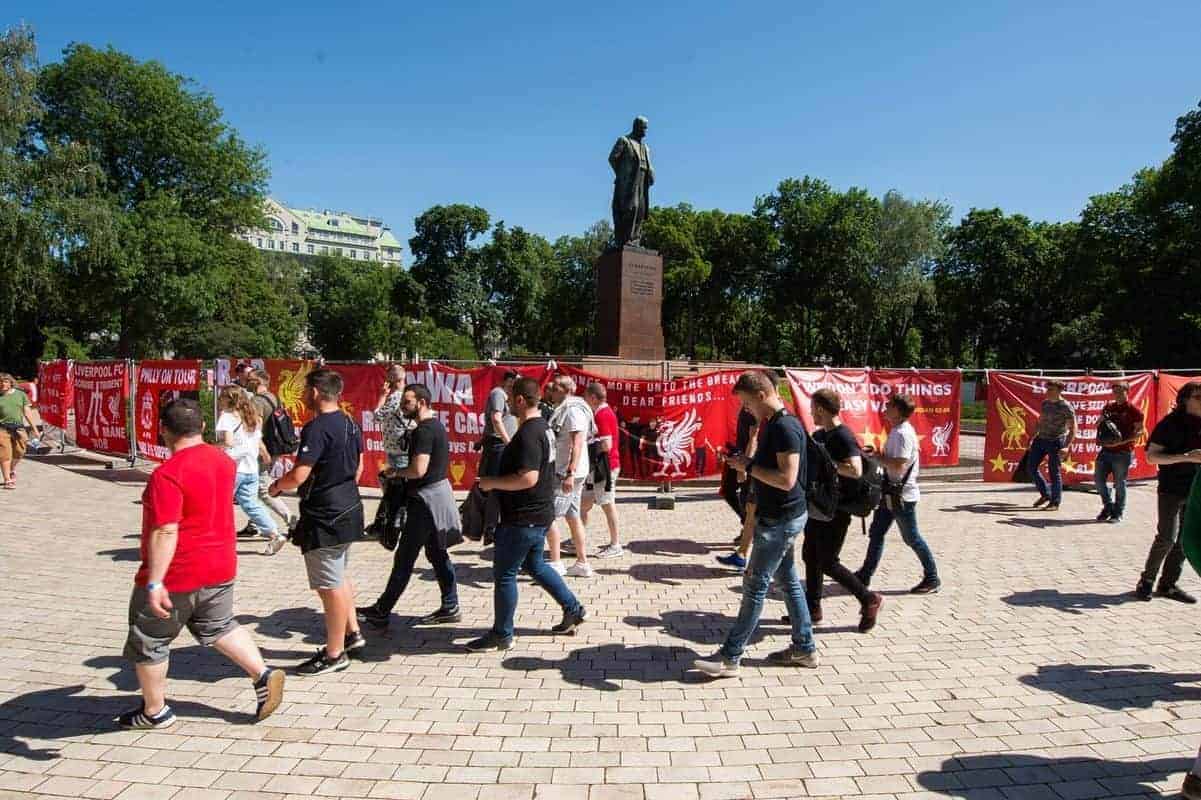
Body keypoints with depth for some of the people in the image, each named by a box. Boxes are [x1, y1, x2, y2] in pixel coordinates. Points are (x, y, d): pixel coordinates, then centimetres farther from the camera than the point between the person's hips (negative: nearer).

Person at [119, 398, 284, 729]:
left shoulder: (167, 474, -23)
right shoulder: (224, 460, 1)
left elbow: (165, 532, -28)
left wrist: (154, 582, -27)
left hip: (177, 576, -7)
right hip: (221, 567, 7)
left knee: (148, 641, 14)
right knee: (219, 626, 23)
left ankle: (154, 711, 27)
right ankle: (263, 674, 9)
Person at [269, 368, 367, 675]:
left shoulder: (317, 428, -21)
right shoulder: (350, 425, 7)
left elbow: (299, 476, -25)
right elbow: (358, 468, 16)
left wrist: (277, 485, -6)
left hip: (324, 518, -9)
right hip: (349, 510, 10)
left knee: (330, 586, 2)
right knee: (339, 576, 24)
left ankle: (334, 654, 13)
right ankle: (352, 634, 34)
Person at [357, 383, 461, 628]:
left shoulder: (424, 430, -18)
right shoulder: (436, 426, 13)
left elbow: (418, 469, -26)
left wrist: (395, 472, -9)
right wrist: (401, 473, 10)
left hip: (426, 499, -10)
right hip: (438, 491, 10)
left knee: (404, 559, -1)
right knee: (437, 553, 14)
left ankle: (380, 612, 8)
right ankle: (450, 607, 20)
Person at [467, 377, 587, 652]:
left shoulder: (528, 433, -23)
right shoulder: (543, 427, 9)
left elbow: (528, 478, -31)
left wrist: (492, 482, -20)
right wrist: (499, 480, 18)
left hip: (524, 517, -10)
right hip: (539, 513, 10)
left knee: (504, 574, 2)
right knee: (534, 565, 24)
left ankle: (501, 635, 14)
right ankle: (573, 609, 30)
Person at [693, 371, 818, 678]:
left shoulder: (785, 427, -21)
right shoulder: (773, 424, 10)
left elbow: (786, 479, -27)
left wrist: (749, 467, -19)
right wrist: (746, 462, 5)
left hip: (781, 519, -10)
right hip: (779, 517, 10)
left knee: (755, 585, -5)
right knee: (788, 581, 16)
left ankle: (730, 657, 3)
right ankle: (804, 648, 27)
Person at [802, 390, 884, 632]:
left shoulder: (843, 436, -18)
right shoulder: (819, 435, 9)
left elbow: (856, 470, -32)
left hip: (836, 511, -9)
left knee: (828, 563, -3)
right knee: (810, 556, 13)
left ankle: (870, 600, 15)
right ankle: (812, 608, 25)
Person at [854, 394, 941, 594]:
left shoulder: (902, 434, -21)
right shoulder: (897, 431, 10)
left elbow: (899, 465, -27)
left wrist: (876, 456, -19)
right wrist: (877, 452, 4)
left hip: (902, 495, -10)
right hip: (891, 492, 10)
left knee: (912, 538, 3)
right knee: (876, 533, 12)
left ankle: (932, 579, 17)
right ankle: (865, 575, 20)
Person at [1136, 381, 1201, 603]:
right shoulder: (1171, 423, -8)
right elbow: (1151, 456, -12)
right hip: (1171, 489, -6)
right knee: (1167, 537, -10)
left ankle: (1168, 584, 18)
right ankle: (1146, 581, 4)